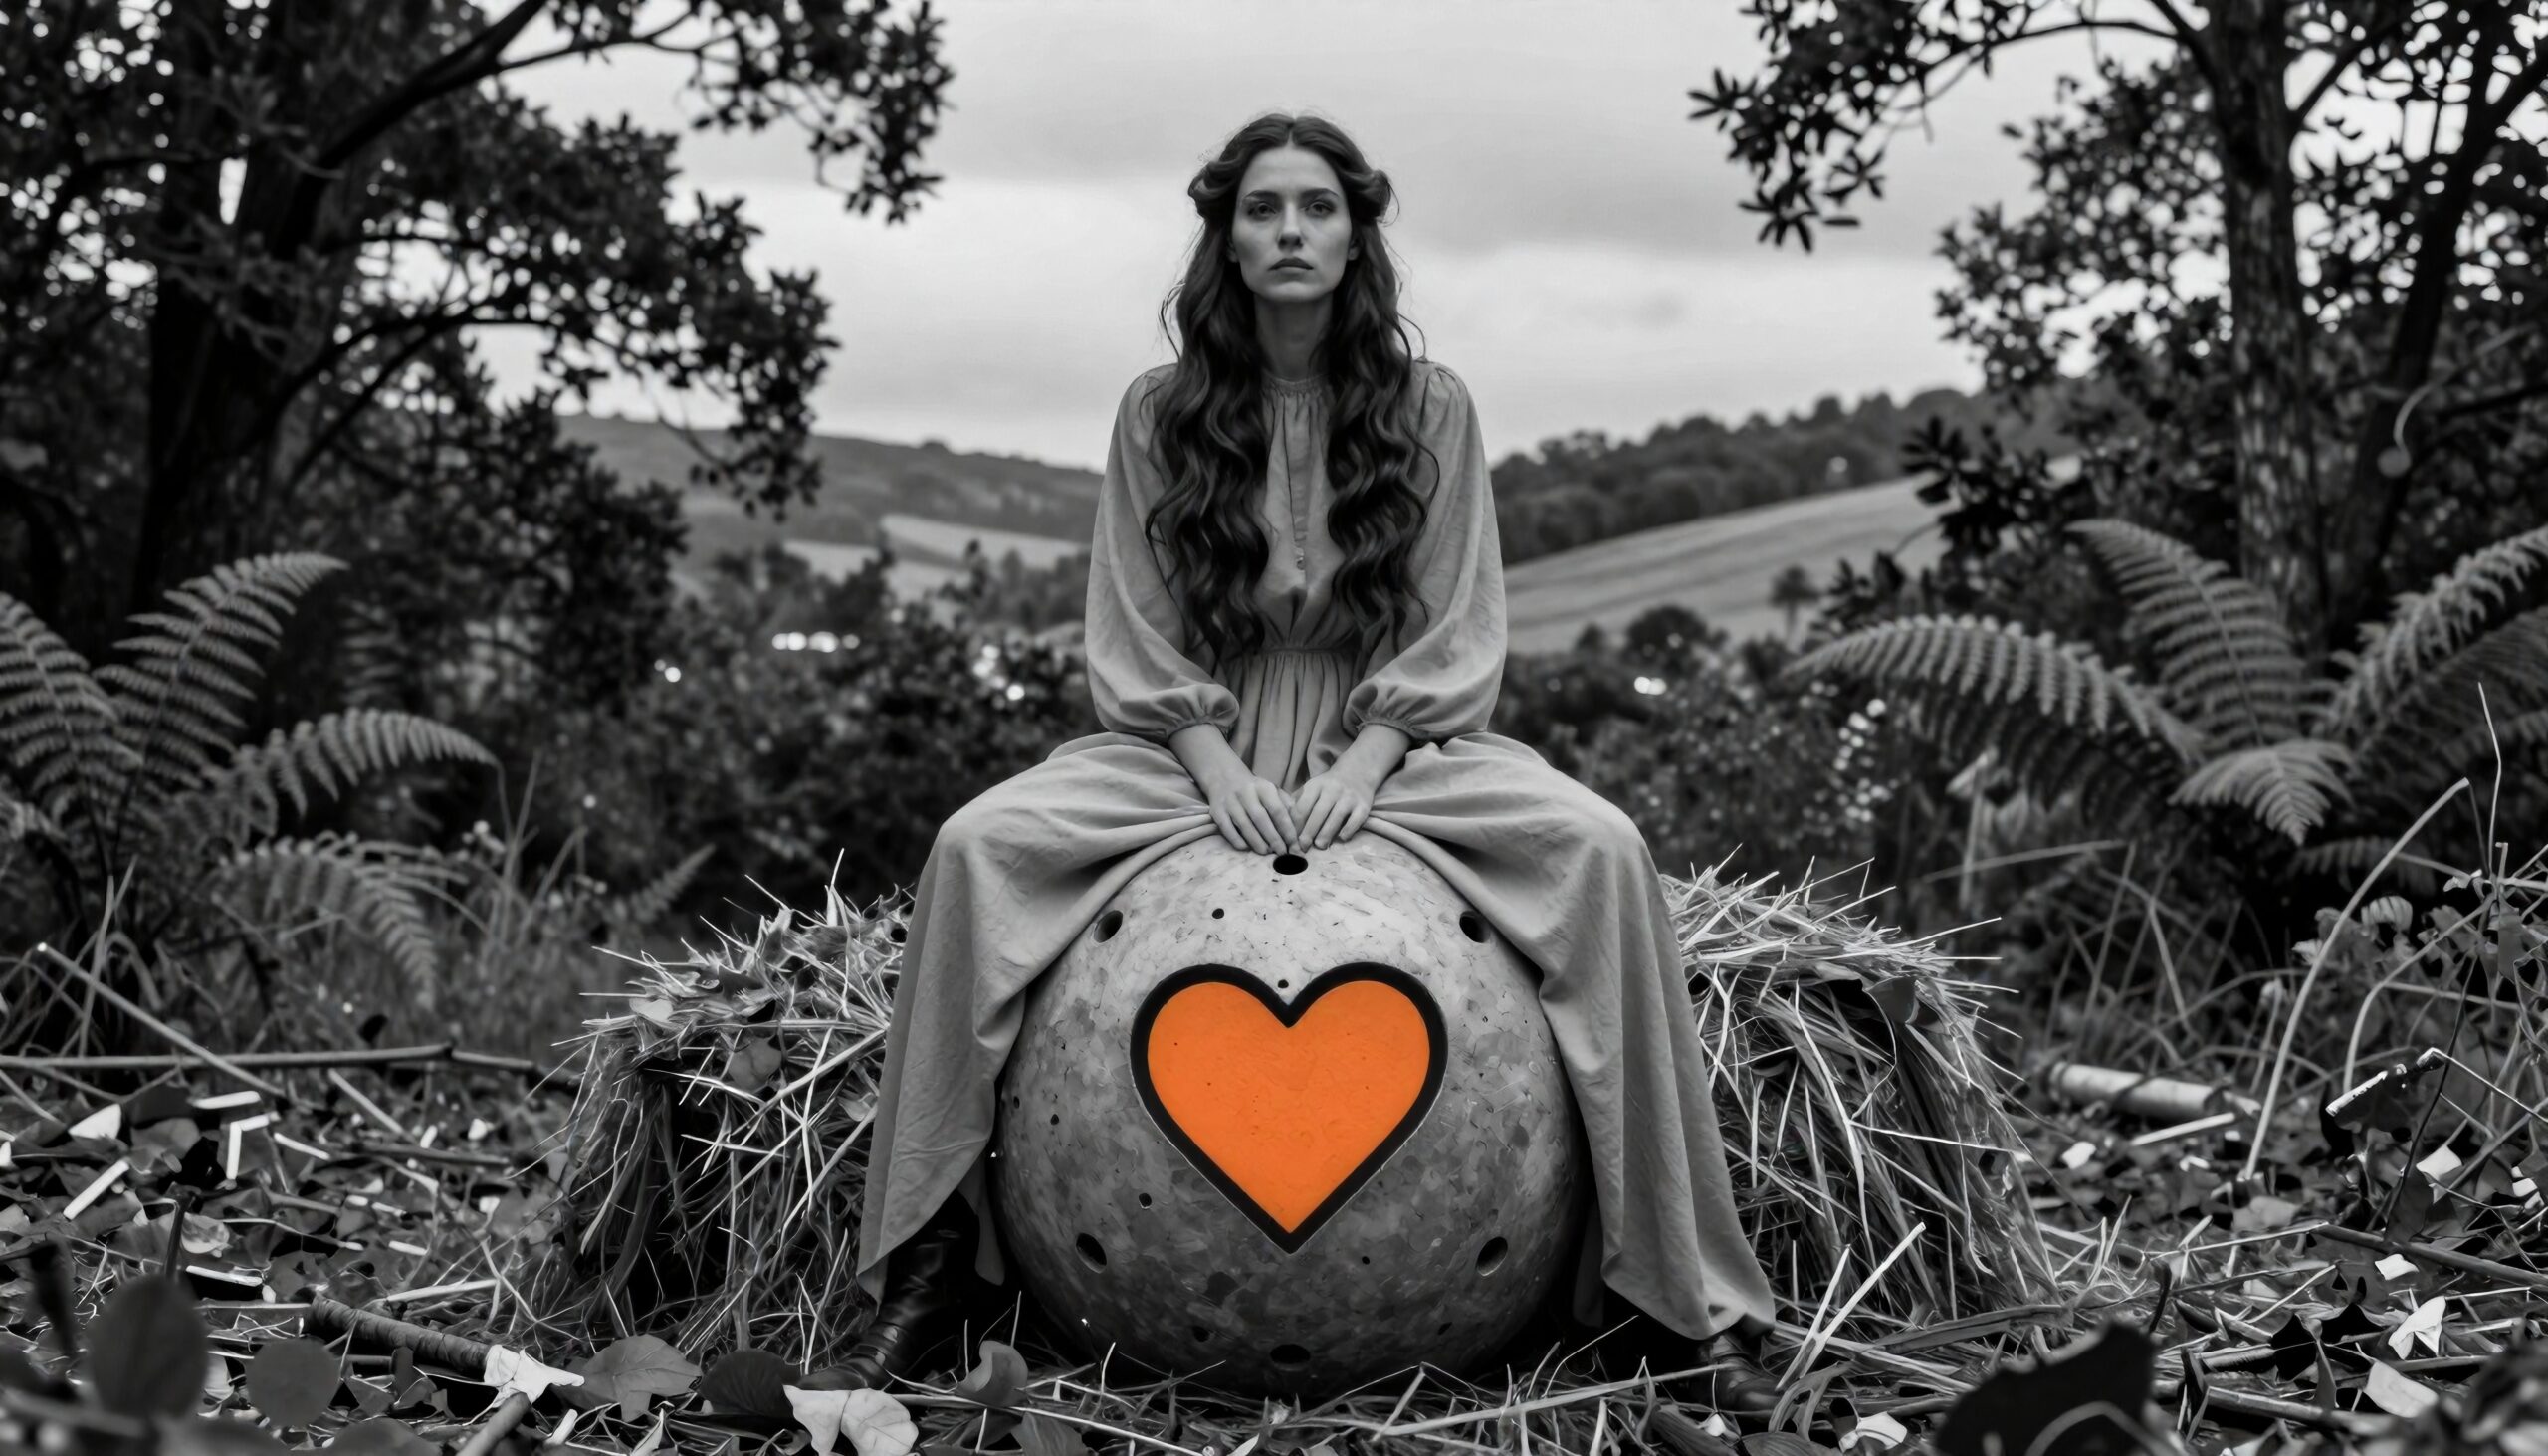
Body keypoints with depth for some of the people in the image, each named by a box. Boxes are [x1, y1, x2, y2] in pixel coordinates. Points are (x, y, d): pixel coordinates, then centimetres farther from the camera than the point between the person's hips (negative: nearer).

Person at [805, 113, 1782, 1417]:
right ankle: (929, 1258, -13)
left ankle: (1687, 1295, -19)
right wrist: (1212, 759, -15)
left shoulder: (1430, 407, 2)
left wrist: (1364, 761, -16)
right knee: (977, 848, -25)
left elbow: (1457, 625, 1)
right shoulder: (1159, 413, 3)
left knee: (1600, 851, -27)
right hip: (1197, 739, 1)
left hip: (1387, 738, 0)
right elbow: (1130, 627, 2)